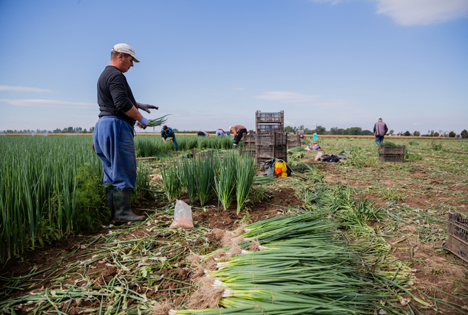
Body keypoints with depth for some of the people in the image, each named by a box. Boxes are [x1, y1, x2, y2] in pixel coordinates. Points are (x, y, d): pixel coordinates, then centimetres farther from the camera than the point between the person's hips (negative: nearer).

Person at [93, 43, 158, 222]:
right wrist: (141, 119, -12)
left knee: (111, 171, 11)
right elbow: (123, 103, -23)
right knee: (124, 170, -6)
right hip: (116, 126, -11)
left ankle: (112, 211, 17)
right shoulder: (115, 75, -12)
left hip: (104, 125, 11)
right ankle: (122, 212, -1)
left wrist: (140, 105, 27)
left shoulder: (105, 75, 23)